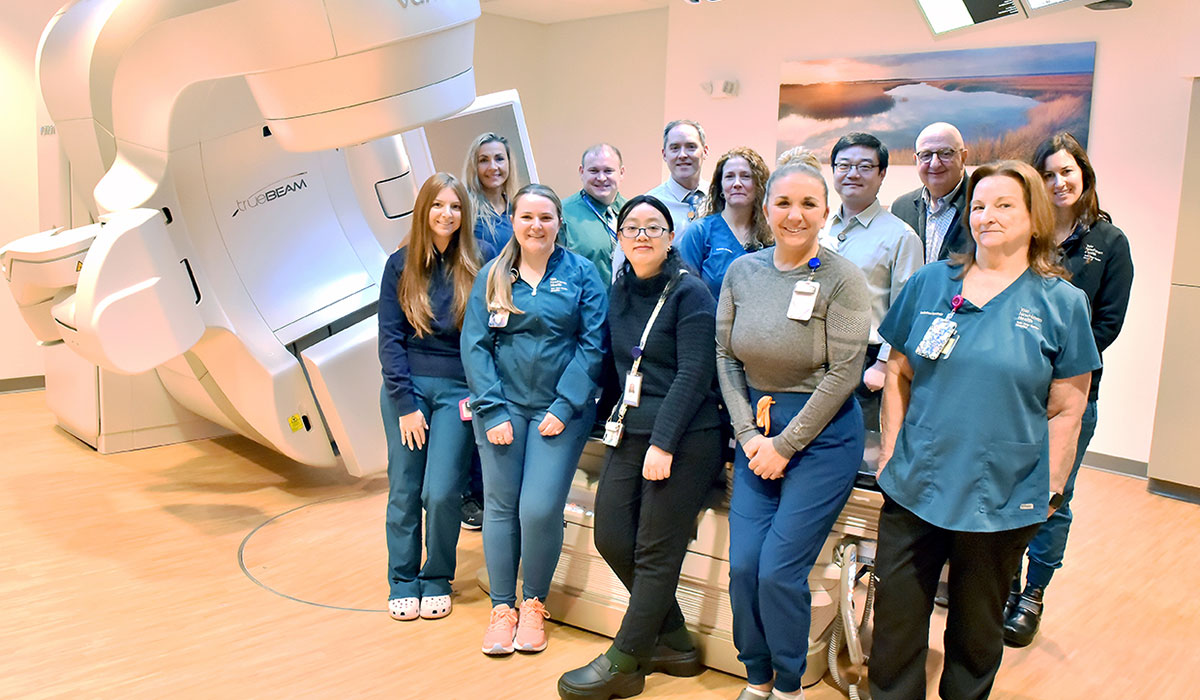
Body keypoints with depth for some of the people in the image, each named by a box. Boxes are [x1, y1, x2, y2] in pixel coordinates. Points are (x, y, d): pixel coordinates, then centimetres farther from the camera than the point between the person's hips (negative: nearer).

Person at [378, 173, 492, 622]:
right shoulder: (400, 265, 4)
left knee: (441, 493, -7)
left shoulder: (480, 262, 1)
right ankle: (403, 582, 22)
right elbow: (389, 339, 2)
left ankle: (437, 580, 16)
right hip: (407, 387, 1)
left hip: (457, 390, -1)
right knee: (404, 490, 5)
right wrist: (405, 403, -5)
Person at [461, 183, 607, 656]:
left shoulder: (581, 273, 1)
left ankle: (535, 604, 14)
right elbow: (475, 345, 1)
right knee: (500, 506, 5)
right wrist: (492, 411, -8)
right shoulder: (492, 275, 5)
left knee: (540, 510, -9)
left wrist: (564, 407, -10)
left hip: (559, 411, -2)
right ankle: (502, 607, 20)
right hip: (502, 407, 2)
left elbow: (592, 345, -3)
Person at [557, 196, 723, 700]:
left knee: (656, 554, 0)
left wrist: (662, 442, -18)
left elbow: (693, 375, -14)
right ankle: (675, 643, 24)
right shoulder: (619, 290, 11)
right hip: (629, 432, 7)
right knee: (613, 540, 6)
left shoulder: (690, 293, -9)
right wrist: (617, 420, 11)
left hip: (684, 438, -7)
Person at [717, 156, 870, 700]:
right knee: (742, 567, 2)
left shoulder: (842, 279, -12)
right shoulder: (741, 272, 2)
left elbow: (843, 374, -13)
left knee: (779, 571, -5)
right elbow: (725, 356, 4)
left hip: (822, 435, -4)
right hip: (757, 430, 4)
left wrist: (784, 445, -11)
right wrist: (750, 436, -5)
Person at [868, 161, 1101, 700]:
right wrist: (890, 451, 2)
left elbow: (1066, 409, -2)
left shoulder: (1061, 303, -3)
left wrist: (1049, 492, -3)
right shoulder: (930, 283, 3)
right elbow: (898, 373, 7)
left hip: (1002, 501, -1)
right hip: (914, 488, 2)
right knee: (895, 621, 10)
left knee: (977, 629, 16)